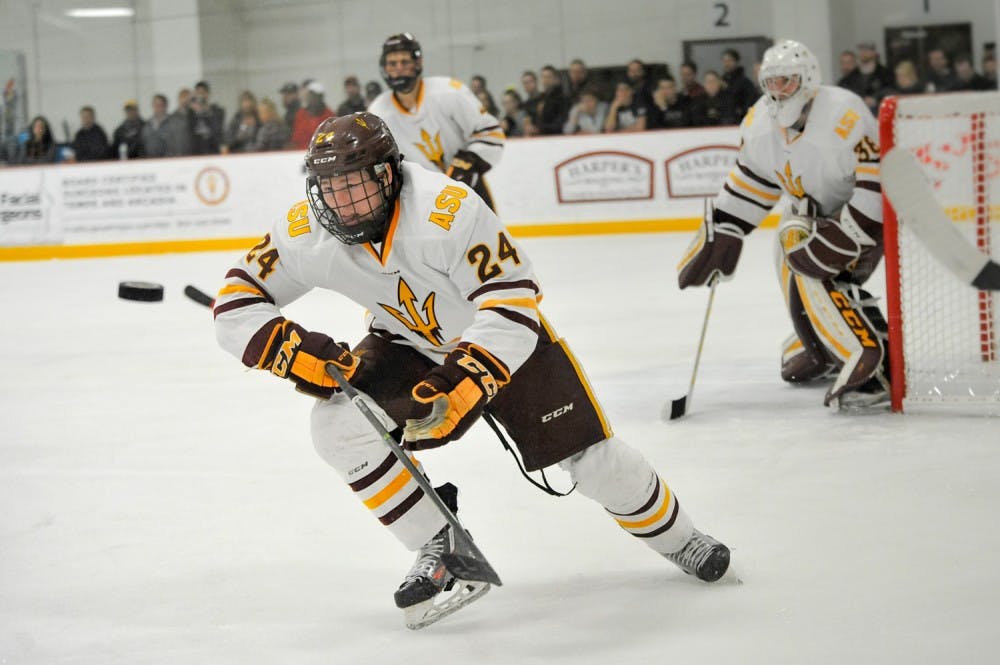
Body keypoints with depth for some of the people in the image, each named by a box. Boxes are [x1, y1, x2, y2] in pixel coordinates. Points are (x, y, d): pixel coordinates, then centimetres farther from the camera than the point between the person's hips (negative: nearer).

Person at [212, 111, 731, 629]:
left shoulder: (449, 211, -36)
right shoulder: (305, 232, -22)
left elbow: (510, 306, -34)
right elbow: (236, 307, -16)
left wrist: (461, 385, -43)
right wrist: (298, 352, -32)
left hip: (506, 334, -4)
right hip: (409, 343, 4)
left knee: (590, 455, -4)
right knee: (338, 424, -21)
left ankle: (676, 539, 27)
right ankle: (440, 551, -7)